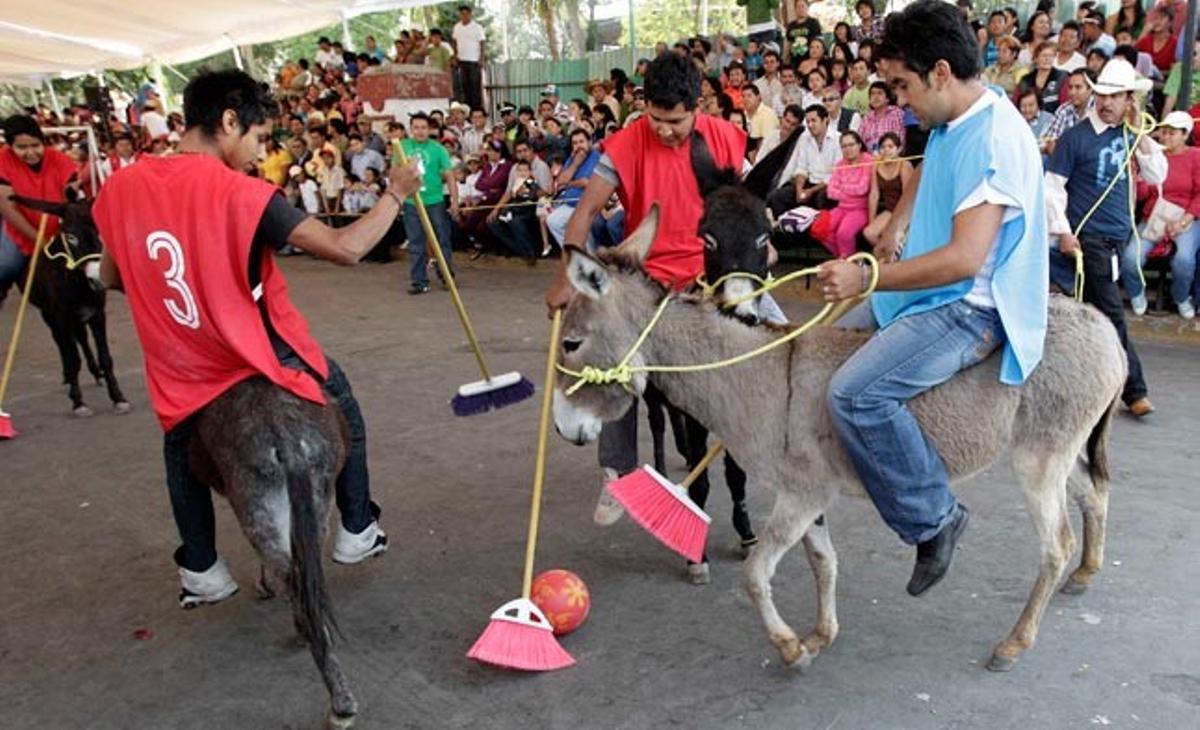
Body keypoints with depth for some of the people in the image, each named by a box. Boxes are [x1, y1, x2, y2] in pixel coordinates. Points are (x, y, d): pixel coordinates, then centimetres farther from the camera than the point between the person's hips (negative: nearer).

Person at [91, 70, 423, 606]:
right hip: (266, 359, -4)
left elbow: (110, 278, 10)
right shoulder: (243, 194, -22)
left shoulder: (120, 189, -4)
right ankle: (356, 532, 30)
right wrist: (396, 194, -9)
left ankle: (199, 571, 35)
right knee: (340, 404, 23)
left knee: (181, 444, 33)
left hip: (182, 376, 4)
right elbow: (345, 248, -23)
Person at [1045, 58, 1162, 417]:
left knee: (1091, 310, 13)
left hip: (1117, 238, 6)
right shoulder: (1076, 137, -7)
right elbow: (1053, 186, -7)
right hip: (1088, 237, -6)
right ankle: (1134, 391, 1)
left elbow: (1157, 176, 7)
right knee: (1111, 314, -5)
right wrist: (1063, 232, -12)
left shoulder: (1127, 136, 9)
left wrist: (1140, 132, -1)